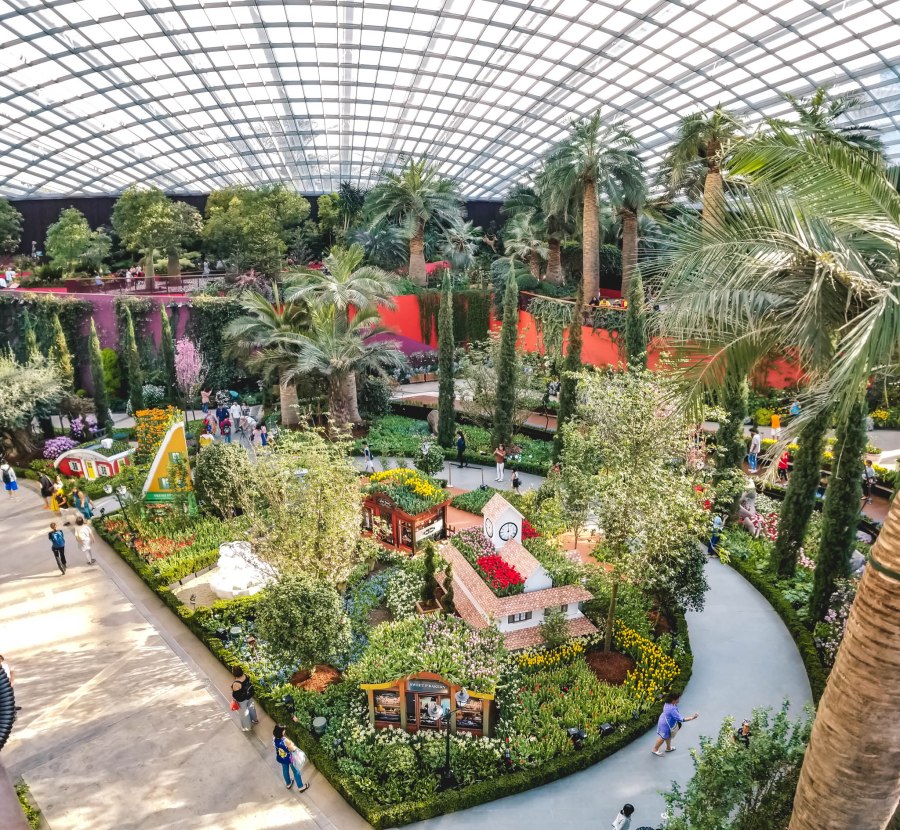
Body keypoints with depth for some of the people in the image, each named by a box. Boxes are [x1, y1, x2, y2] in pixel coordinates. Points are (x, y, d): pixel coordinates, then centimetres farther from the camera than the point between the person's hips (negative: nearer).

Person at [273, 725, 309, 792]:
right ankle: (300, 787, 39)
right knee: (296, 771, 20)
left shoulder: (274, 738, -26)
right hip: (289, 759, -5)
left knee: (285, 770, 33)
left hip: (280, 758, 5)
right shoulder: (285, 741, -42)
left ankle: (288, 784, 57)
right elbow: (293, 749, -26)